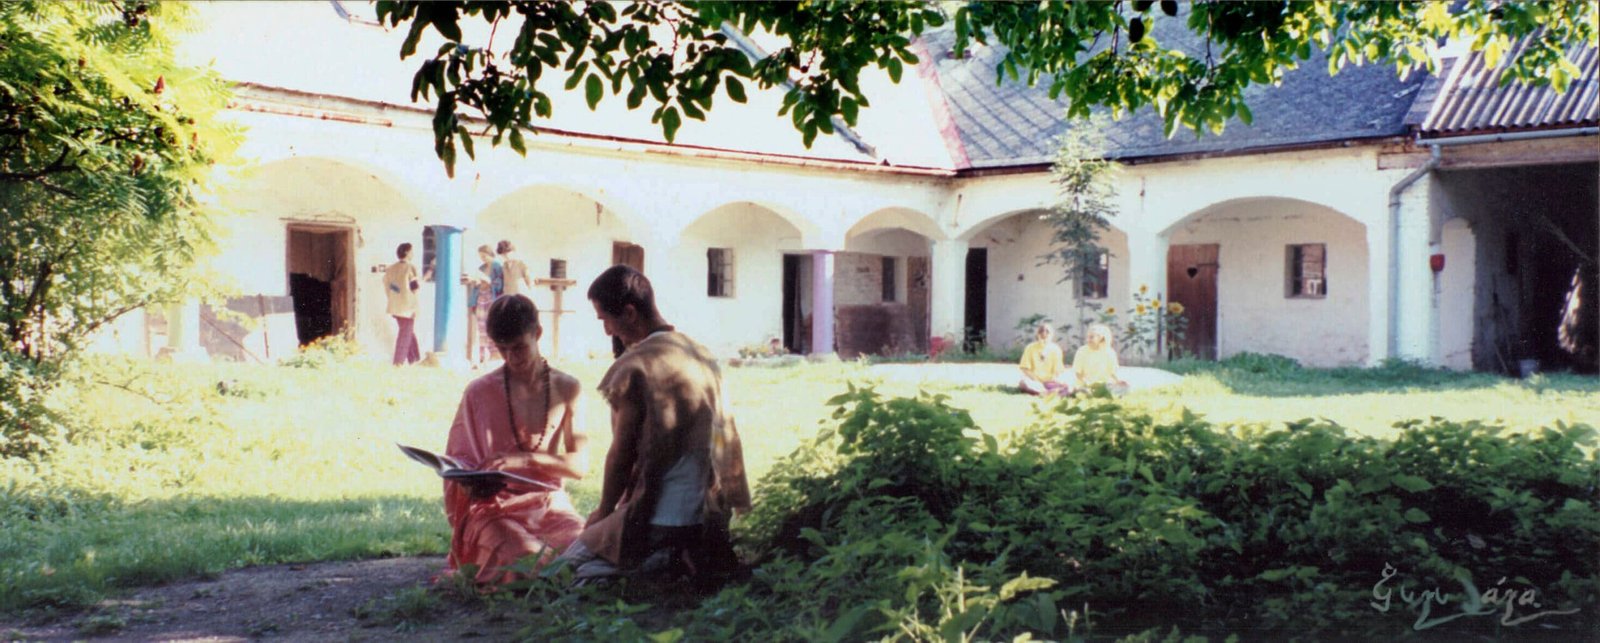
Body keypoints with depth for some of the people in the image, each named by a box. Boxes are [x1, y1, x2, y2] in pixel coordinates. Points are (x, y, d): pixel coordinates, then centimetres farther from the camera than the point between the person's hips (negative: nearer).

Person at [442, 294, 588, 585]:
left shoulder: (566, 388, 7)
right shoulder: (480, 392, 4)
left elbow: (580, 465, 1)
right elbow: (460, 458, 8)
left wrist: (527, 458, -16)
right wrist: (472, 482, -16)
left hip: (549, 504, 3)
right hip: (495, 508, -3)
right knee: (529, 559, -35)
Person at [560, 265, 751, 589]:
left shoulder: (633, 369, -16)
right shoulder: (700, 353, 7)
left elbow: (621, 455, -10)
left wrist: (604, 512, 7)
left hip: (664, 519, -8)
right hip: (713, 511, 8)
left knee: (573, 561, 10)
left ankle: (668, 562, -10)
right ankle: (693, 558, 6)